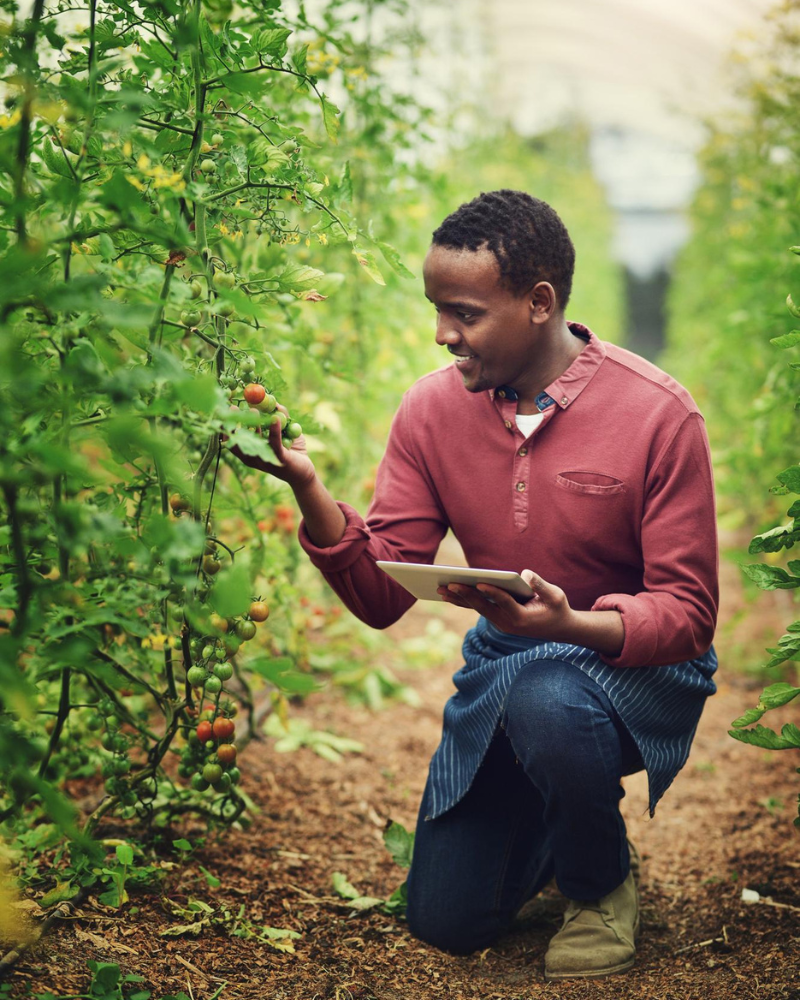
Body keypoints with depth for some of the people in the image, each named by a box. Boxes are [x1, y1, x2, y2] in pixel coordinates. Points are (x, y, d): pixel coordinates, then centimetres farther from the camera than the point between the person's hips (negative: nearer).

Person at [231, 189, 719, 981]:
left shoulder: (657, 414, -21)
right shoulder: (432, 410, -9)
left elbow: (687, 615, -19)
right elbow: (382, 595, -11)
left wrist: (571, 625, -39)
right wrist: (309, 490, -29)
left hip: (640, 665, -4)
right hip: (506, 660, 4)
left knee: (546, 702, -40)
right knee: (445, 920, 1)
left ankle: (602, 880, -6)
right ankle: (551, 820, 34)